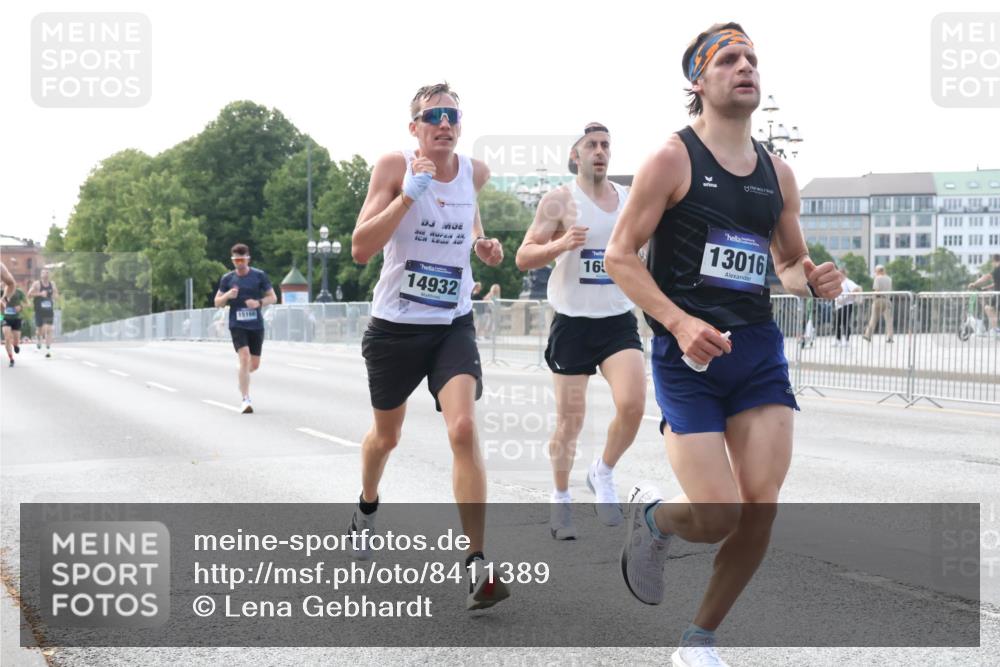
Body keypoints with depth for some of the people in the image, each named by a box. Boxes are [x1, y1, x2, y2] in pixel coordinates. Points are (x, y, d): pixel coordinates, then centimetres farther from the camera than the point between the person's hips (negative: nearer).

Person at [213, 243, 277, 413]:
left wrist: (259, 302, -14)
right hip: (237, 325, -2)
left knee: (254, 364, 7)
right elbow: (217, 303, 9)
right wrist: (227, 295, -13)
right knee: (244, 358, -19)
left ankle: (242, 377, 44)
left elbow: (273, 297, 6)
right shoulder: (227, 279, 4)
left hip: (256, 325, 2)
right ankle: (245, 400, -17)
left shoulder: (259, 276, 2)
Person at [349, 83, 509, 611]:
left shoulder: (475, 171, 0)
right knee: (386, 436, 18)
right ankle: (367, 507, 52)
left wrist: (483, 244, 5)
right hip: (395, 325, -1)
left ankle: (477, 564, -18)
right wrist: (409, 194, -29)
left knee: (463, 429, -20)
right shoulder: (393, 168, -11)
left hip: (453, 325, 1)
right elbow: (360, 249, -21)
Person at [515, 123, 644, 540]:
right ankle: (560, 500, 24)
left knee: (632, 404, -16)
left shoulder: (630, 200, 9)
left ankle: (603, 473, 11)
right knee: (570, 419, 3)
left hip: (619, 321, 3)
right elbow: (524, 257, -6)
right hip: (573, 322, -3)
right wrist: (560, 244, -24)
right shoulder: (559, 200, -4)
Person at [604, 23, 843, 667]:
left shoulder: (777, 172, 11)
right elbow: (620, 255, -7)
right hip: (689, 354, -5)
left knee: (760, 508, -5)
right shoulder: (673, 159, -5)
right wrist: (680, 322, -20)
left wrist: (813, 279, -3)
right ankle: (652, 515, 26)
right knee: (720, 516, -11)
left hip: (759, 350, 5)